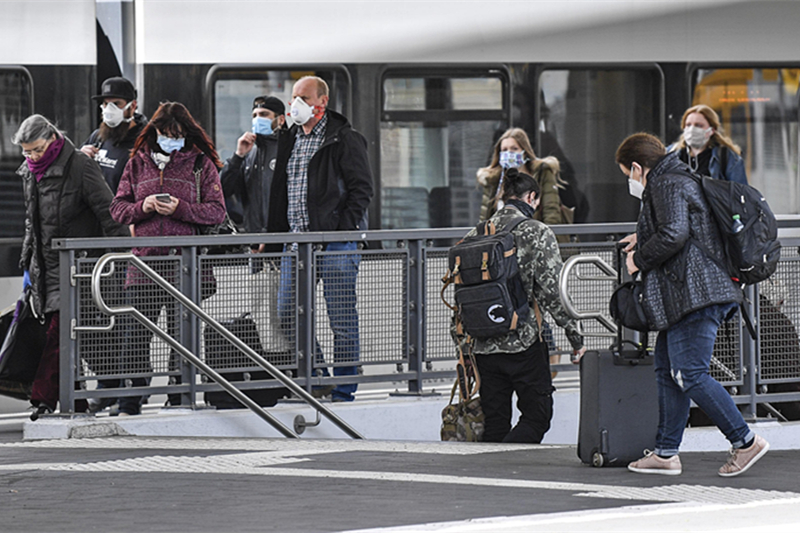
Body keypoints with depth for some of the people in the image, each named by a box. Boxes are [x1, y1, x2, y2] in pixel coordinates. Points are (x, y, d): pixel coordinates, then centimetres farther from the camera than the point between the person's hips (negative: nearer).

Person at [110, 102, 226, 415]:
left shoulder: (201, 164, 7)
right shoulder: (138, 163, 13)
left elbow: (217, 212, 1)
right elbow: (117, 208, 12)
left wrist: (181, 209, -14)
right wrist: (142, 207, -9)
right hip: (144, 259, 1)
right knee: (137, 334, -3)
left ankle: (178, 402, 10)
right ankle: (128, 406, 0)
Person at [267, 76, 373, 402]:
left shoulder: (344, 140, -3)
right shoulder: (288, 140, 16)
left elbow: (361, 188, -7)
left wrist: (344, 229, -15)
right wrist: (275, 235, 14)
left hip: (335, 241, -7)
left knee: (341, 317, -3)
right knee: (288, 314, 4)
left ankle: (343, 391, 4)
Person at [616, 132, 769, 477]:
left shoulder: (668, 186, -9)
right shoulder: (678, 181, 23)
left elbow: (673, 235, -23)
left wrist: (639, 259, -9)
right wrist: (643, 239, 34)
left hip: (694, 293, -11)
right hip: (687, 297, 11)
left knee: (690, 375, -14)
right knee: (667, 371, 13)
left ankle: (745, 441, -12)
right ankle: (665, 453, 16)